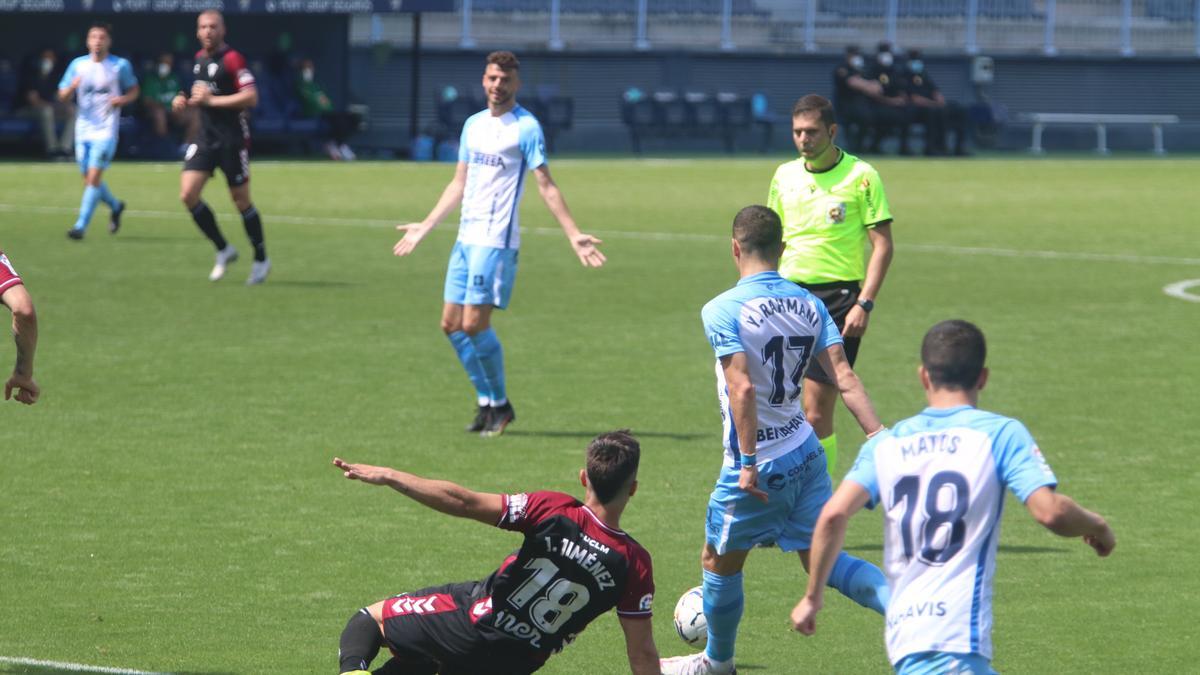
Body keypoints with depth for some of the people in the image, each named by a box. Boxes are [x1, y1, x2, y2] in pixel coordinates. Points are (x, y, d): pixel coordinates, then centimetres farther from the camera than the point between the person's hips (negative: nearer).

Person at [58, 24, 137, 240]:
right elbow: (63, 96, 6)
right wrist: (72, 87, -16)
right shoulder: (78, 65, 5)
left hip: (106, 130, -4)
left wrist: (123, 99, -11)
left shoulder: (120, 66, -1)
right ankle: (115, 206, 37)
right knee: (88, 178, 8)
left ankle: (81, 226, -16)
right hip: (83, 130, 4)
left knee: (94, 175, -15)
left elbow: (133, 91, 11)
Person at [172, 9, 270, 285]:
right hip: (206, 138, 7)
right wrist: (184, 101, 7)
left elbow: (251, 97, -21)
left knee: (241, 201, 0)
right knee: (188, 194, -6)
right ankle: (223, 250, 9)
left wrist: (210, 100, -21)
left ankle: (261, 260, 17)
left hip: (233, 140, -7)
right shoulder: (199, 59, 12)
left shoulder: (232, 59, -13)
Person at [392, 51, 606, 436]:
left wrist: (574, 235, -16)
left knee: (475, 324, -12)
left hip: (496, 241, -8)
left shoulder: (526, 127, -6)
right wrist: (425, 227, 28)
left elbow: (546, 187, -8)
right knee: (452, 324, 6)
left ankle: (500, 404, 4)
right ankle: (486, 401, 16)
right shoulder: (473, 125, 15)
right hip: (466, 238, 8)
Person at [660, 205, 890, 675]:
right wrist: (879, 436, -9)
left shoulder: (721, 310, -16)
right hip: (806, 454, 6)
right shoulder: (808, 305, 2)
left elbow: (743, 388, -24)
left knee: (719, 562, 16)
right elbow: (843, 376, -6)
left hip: (755, 467, -6)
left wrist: (749, 463, -21)